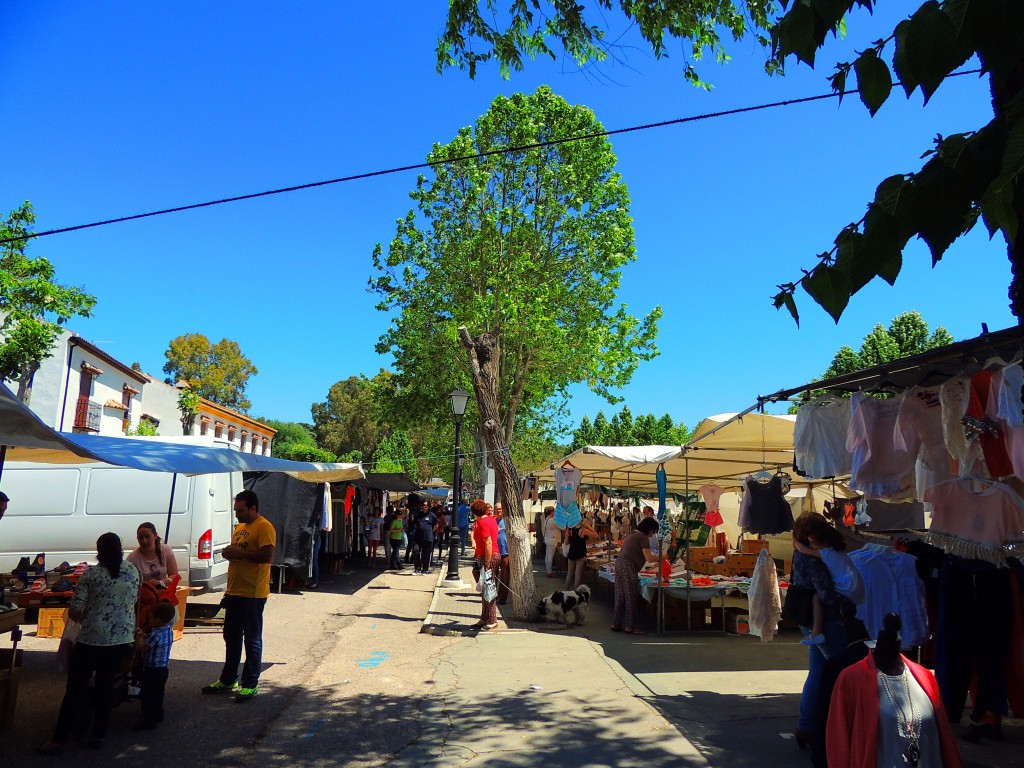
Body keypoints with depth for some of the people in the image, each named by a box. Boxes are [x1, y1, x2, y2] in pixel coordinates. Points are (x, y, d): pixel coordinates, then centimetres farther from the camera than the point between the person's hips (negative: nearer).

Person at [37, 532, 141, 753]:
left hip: (92, 638, -3)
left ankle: (59, 740, 14)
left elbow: (73, 612, -7)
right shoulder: (133, 571, 1)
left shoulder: (90, 574, -7)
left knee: (75, 688, 9)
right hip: (122, 638, 3)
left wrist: (85, 617, 14)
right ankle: (99, 735, 20)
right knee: (106, 686, 15)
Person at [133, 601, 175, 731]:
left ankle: (149, 721, 9)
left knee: (148, 696, 3)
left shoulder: (155, 635, -25)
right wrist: (145, 636, 4)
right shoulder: (169, 632, 2)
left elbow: (140, 648, -20)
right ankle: (158, 715, 34)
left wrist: (139, 636, -6)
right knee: (158, 694, 22)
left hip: (152, 670, -9)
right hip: (163, 669, 9)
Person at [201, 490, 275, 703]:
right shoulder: (240, 527, 16)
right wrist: (229, 553, 6)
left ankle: (250, 685, 10)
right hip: (234, 591, 9)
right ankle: (228, 680, 31)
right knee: (231, 637, 18)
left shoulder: (264, 527, -14)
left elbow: (267, 556, -23)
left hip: (253, 594, -9)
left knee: (252, 640, 1)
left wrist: (239, 553, -20)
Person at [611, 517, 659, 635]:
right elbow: (649, 558, -16)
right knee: (631, 597, -1)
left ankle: (616, 624, 18)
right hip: (629, 567, -9)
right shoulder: (643, 538, -9)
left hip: (619, 563, 9)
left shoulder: (632, 534, 18)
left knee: (620, 596, 13)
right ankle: (630, 626, 3)